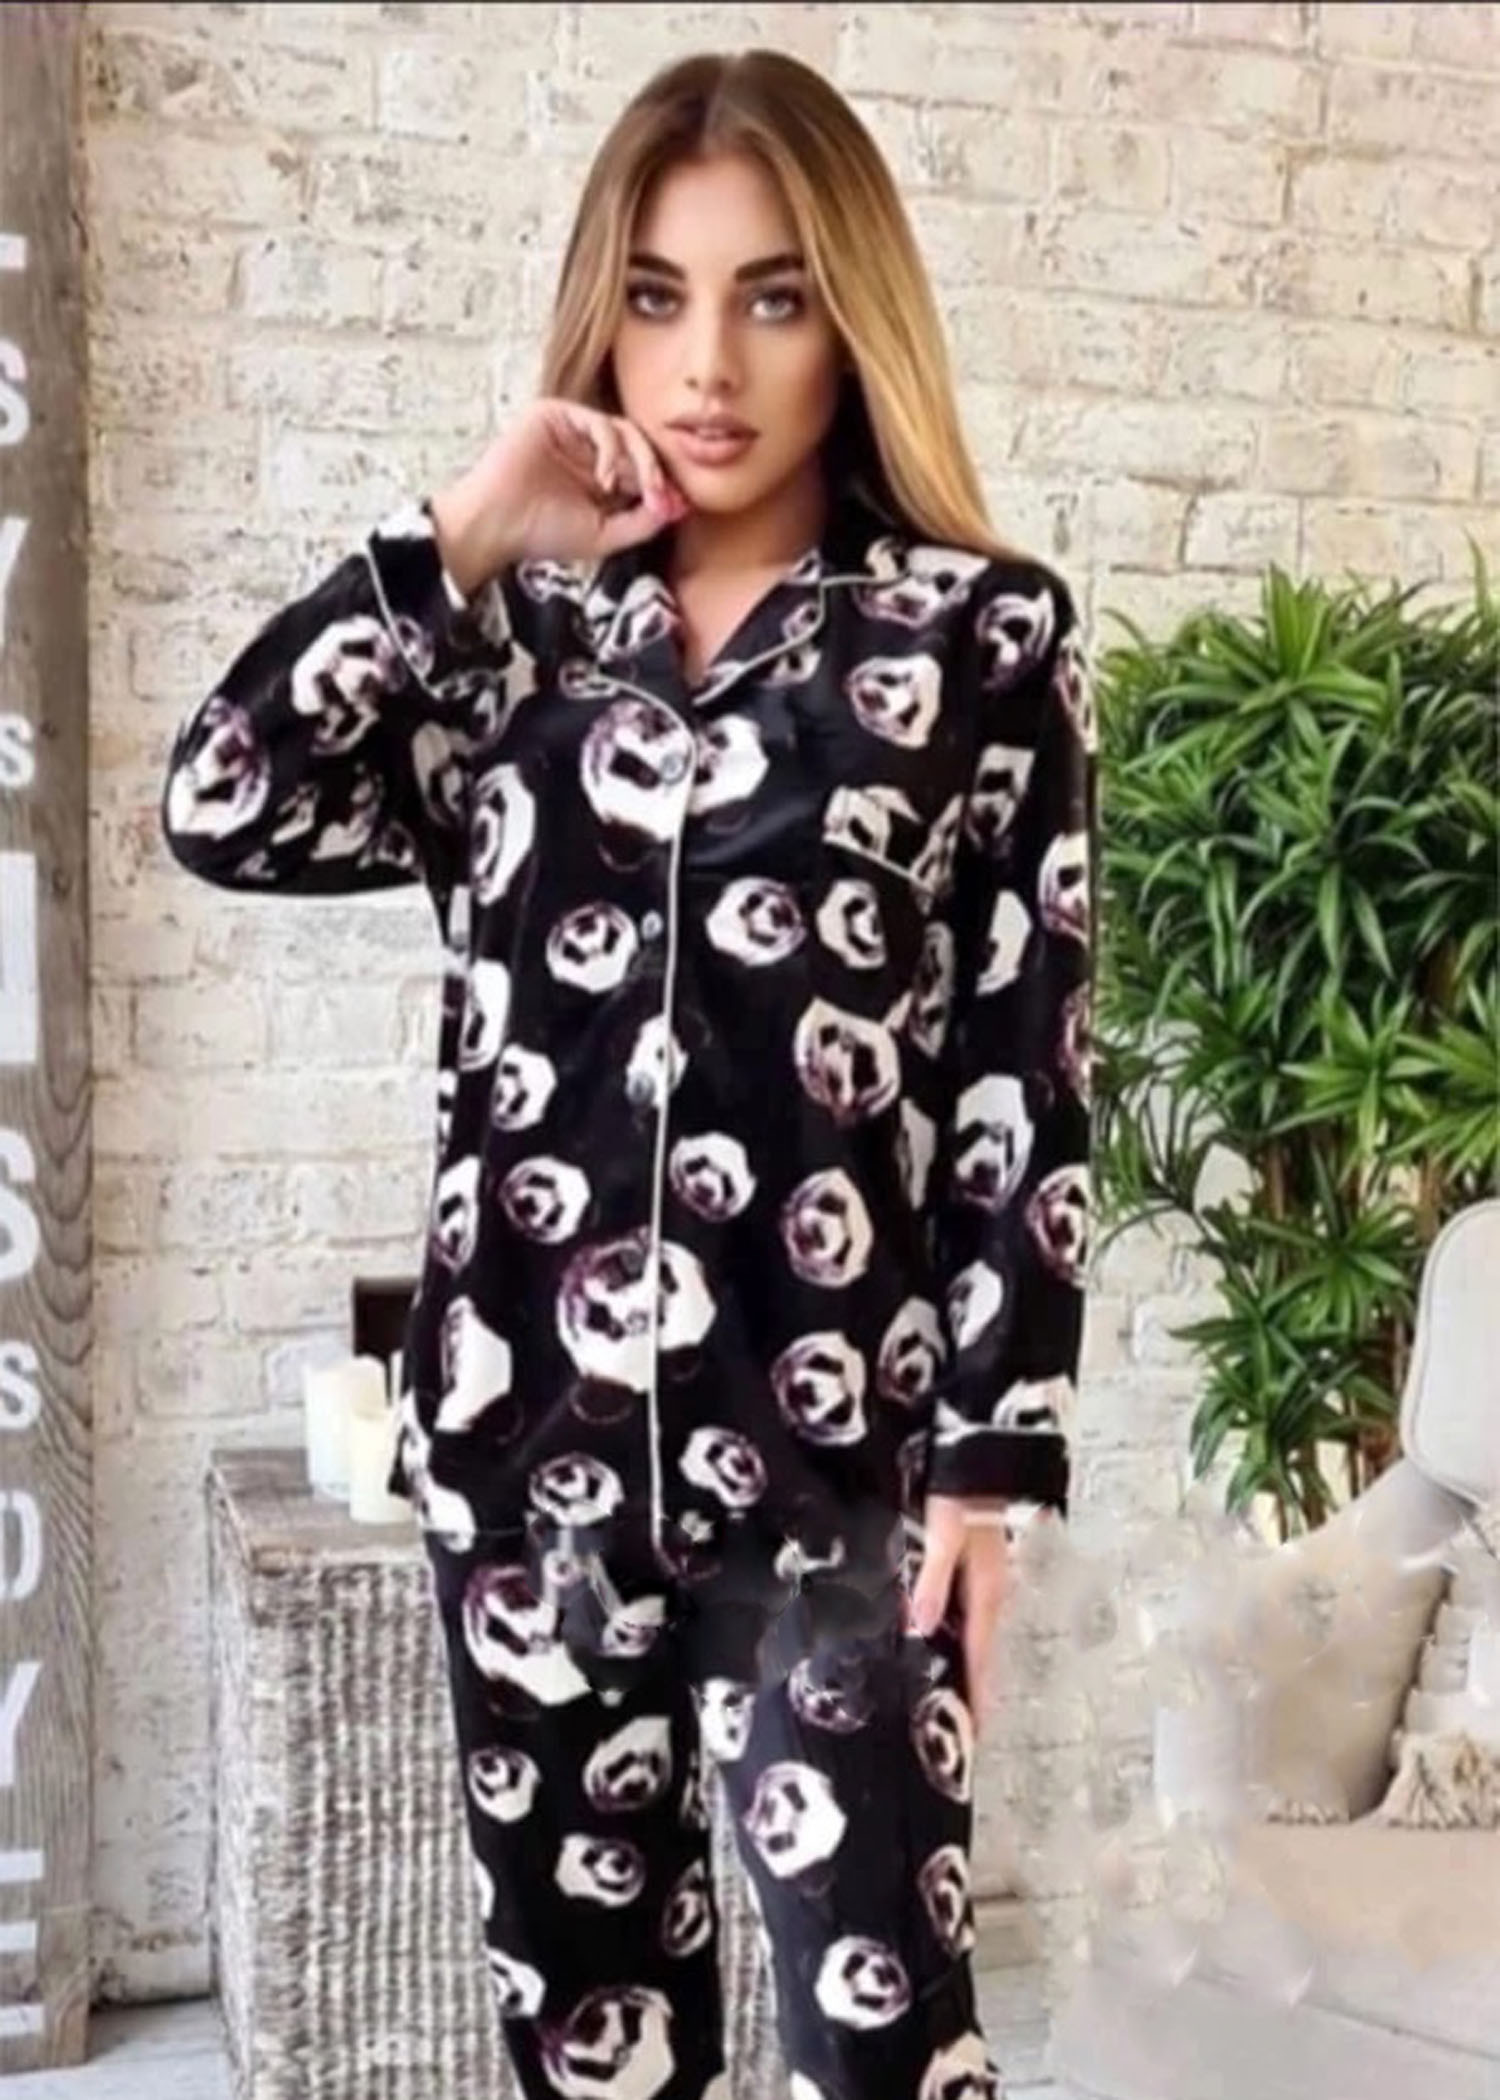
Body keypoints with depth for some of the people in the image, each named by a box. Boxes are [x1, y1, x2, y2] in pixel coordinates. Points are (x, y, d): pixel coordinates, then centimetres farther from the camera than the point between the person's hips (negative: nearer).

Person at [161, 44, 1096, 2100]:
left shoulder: (984, 634, 0)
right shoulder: (518, 632, 9)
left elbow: (1027, 1071, -4)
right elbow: (225, 811, -5)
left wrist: (992, 1454, -8)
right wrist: (468, 540, -5)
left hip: (835, 1454, -3)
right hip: (529, 1435, 3)